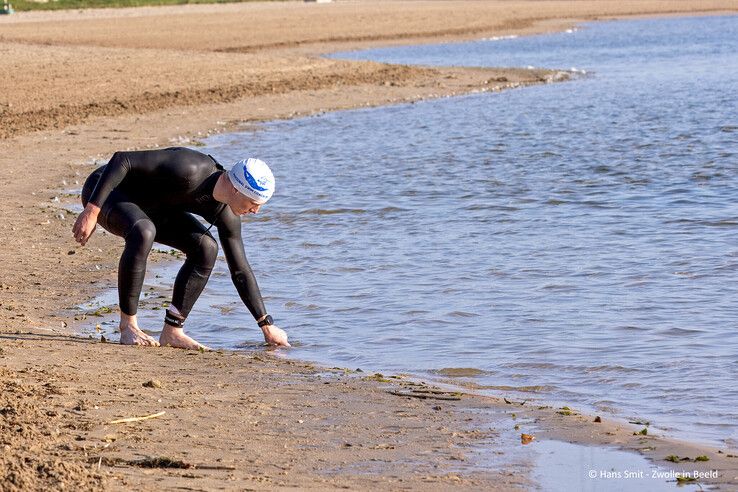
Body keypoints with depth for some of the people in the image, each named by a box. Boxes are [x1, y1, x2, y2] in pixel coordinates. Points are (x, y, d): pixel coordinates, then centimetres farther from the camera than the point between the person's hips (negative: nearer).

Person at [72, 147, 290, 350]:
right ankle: (128, 327, -25)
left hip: (150, 207, 8)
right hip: (104, 191, -8)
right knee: (143, 233, -38)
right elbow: (121, 160, -34)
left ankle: (172, 331, -6)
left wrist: (266, 324, 2)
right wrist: (91, 212, -36)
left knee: (206, 248, -11)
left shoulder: (225, 214, -10)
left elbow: (241, 271, 0)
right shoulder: (190, 169, -36)